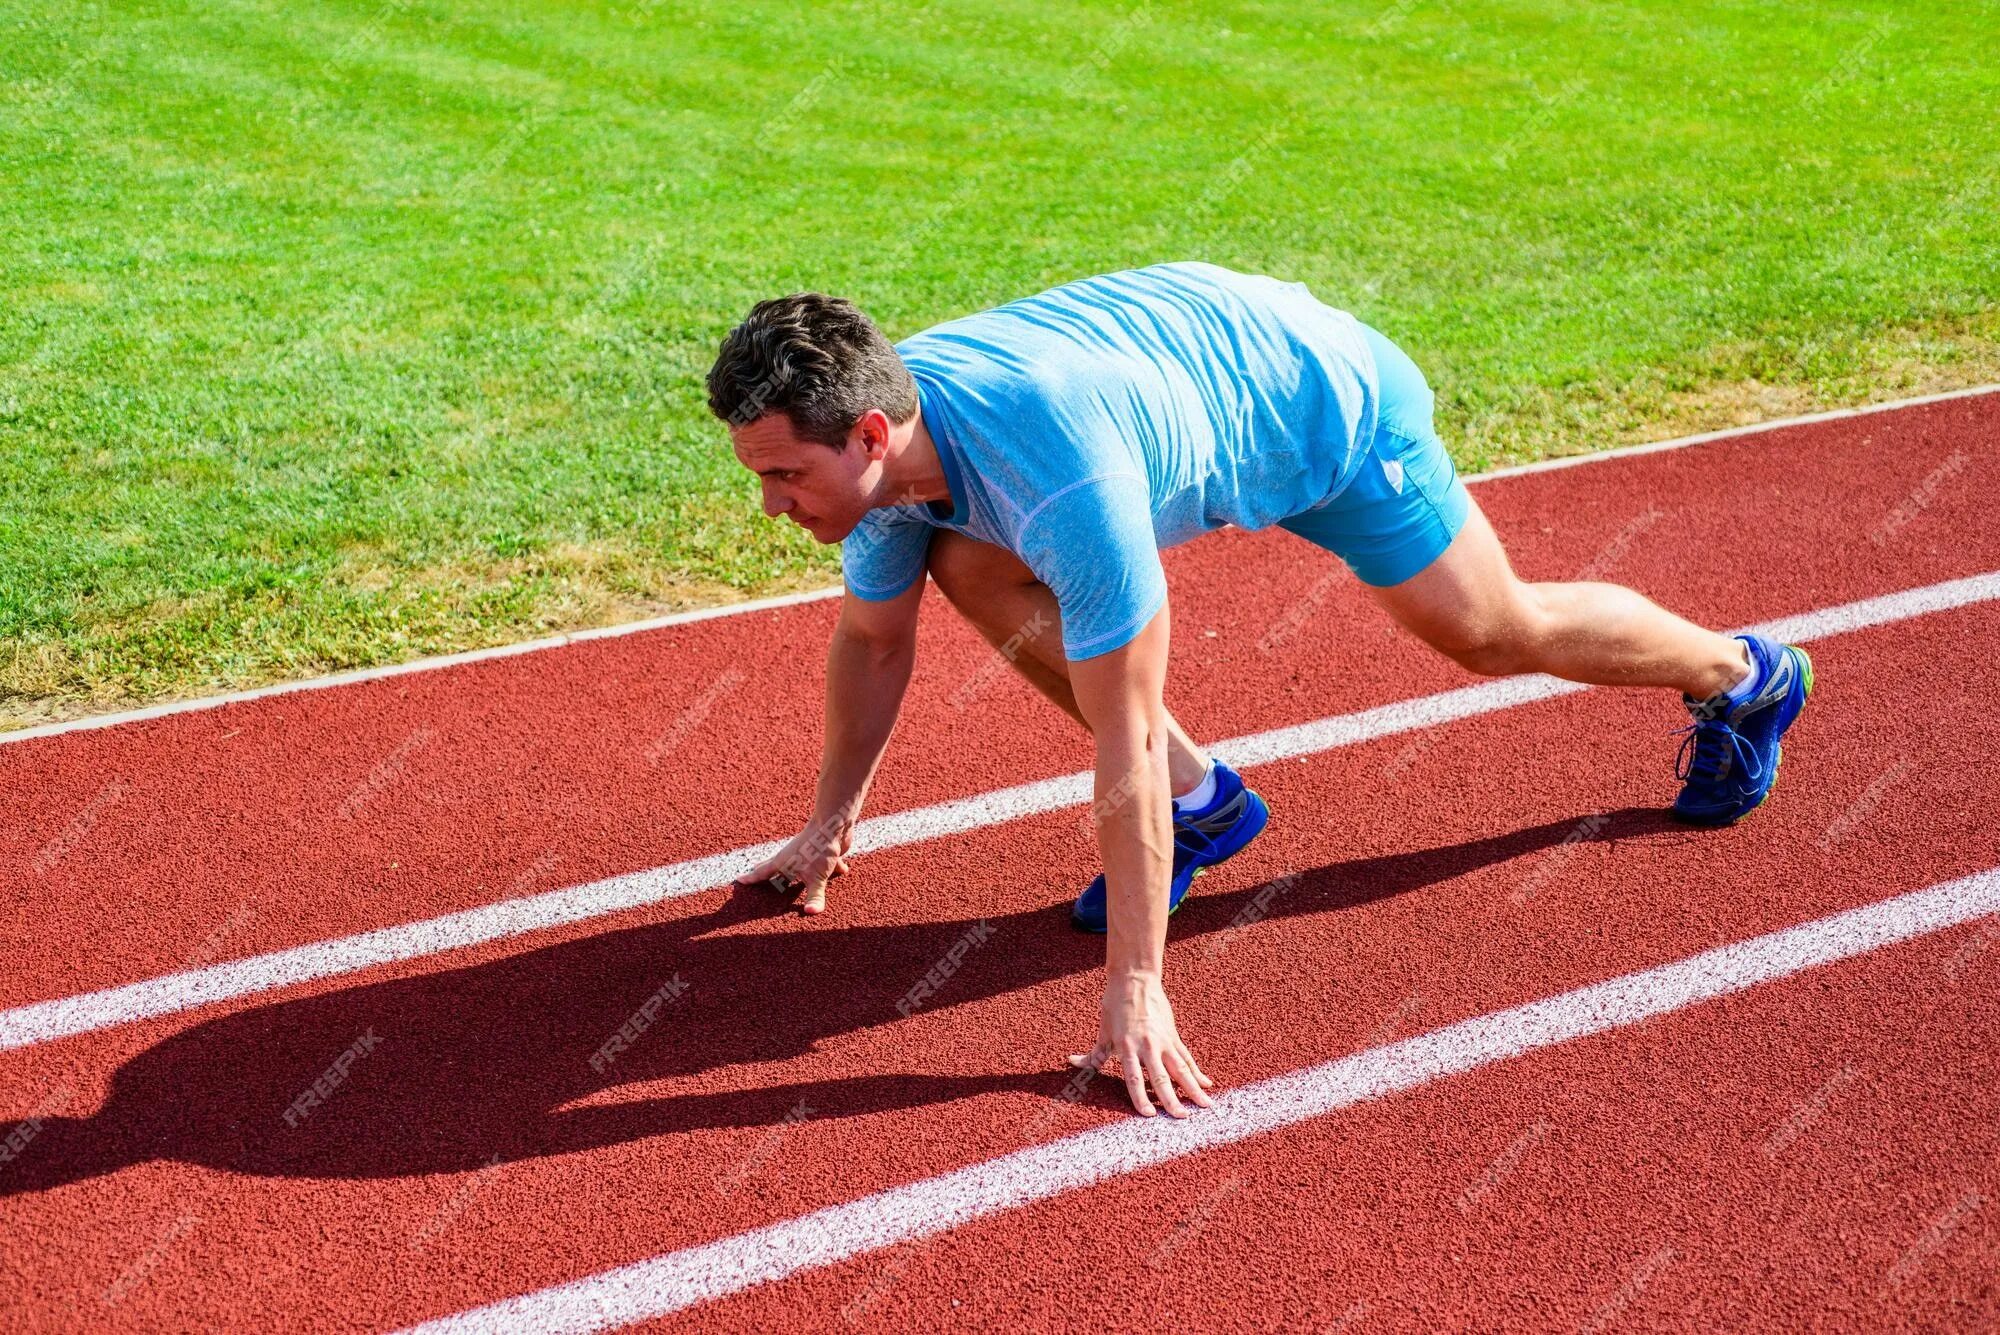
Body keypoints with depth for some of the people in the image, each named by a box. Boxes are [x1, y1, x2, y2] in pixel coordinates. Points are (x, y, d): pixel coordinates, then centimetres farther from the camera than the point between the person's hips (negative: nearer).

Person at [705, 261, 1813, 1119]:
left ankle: (1743, 678, 40)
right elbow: (872, 642, -2)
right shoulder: (876, 433, -21)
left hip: (1327, 401, -6)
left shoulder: (1064, 480, -45)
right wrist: (831, 823, 8)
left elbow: (1123, 750, -40)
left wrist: (1133, 990, -34)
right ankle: (1201, 804, 4)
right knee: (970, 567, -12)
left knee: (1500, 633, 9)